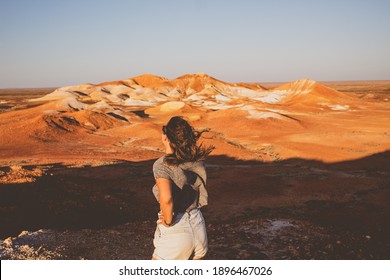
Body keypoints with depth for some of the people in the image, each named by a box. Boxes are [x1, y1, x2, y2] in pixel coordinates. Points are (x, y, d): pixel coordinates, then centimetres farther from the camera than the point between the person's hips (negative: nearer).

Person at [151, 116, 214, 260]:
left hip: (175, 232, -6)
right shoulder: (196, 159, -1)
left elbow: (166, 198, -29)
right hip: (198, 224, 6)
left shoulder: (161, 164, -17)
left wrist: (168, 221, -14)